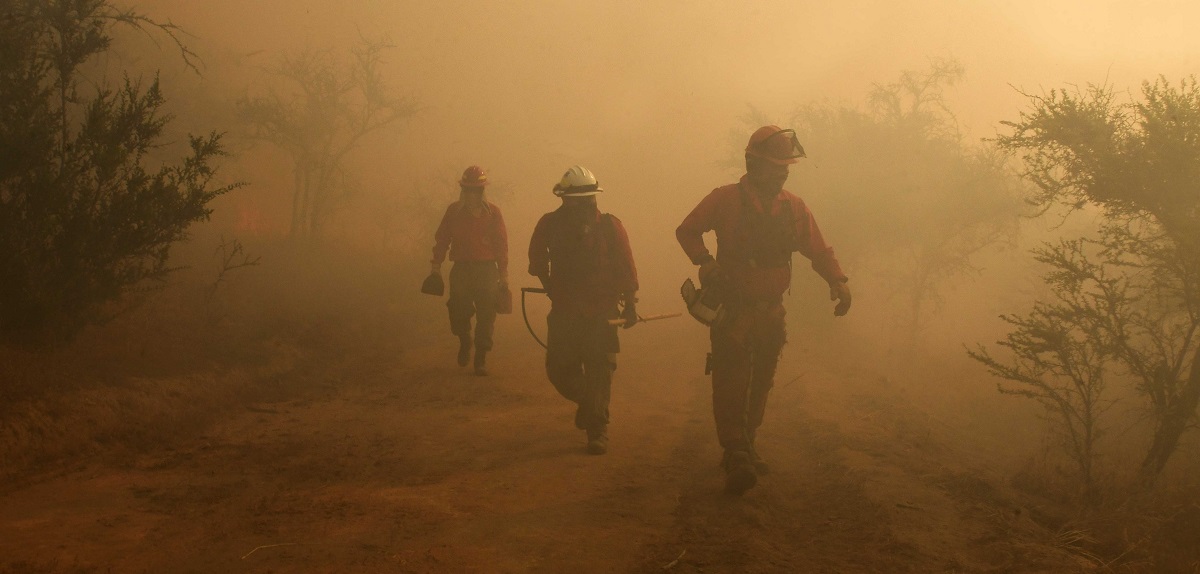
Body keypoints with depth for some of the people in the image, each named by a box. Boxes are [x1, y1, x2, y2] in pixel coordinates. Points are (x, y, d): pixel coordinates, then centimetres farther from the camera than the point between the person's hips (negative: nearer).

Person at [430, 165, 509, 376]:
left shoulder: (492, 212, 0)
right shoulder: (453, 211, 5)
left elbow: (502, 244, 0)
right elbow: (442, 239, 8)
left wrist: (503, 273, -3)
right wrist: (436, 265, 2)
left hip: (486, 270, -1)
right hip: (460, 269, 1)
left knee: (485, 317, -2)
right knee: (458, 312, -1)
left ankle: (481, 359, 8)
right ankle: (465, 342, 31)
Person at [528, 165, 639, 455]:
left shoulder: (610, 226, -5)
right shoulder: (550, 224, -1)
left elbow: (626, 267, -2)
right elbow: (537, 259, 17)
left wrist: (630, 303, -4)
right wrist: (549, 285, 10)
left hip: (601, 313, -2)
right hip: (564, 313, 2)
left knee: (599, 371, -5)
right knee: (559, 369, 4)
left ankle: (598, 429, 4)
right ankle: (585, 400, 35)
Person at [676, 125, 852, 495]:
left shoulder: (794, 208, 3)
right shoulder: (725, 200, -8)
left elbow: (818, 250, 5)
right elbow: (687, 231, 2)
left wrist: (837, 280, -13)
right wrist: (704, 260, -16)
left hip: (771, 312, 5)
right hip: (732, 309, -5)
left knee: (759, 384, 14)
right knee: (731, 381, -13)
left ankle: (744, 448, 30)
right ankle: (737, 457, -17)